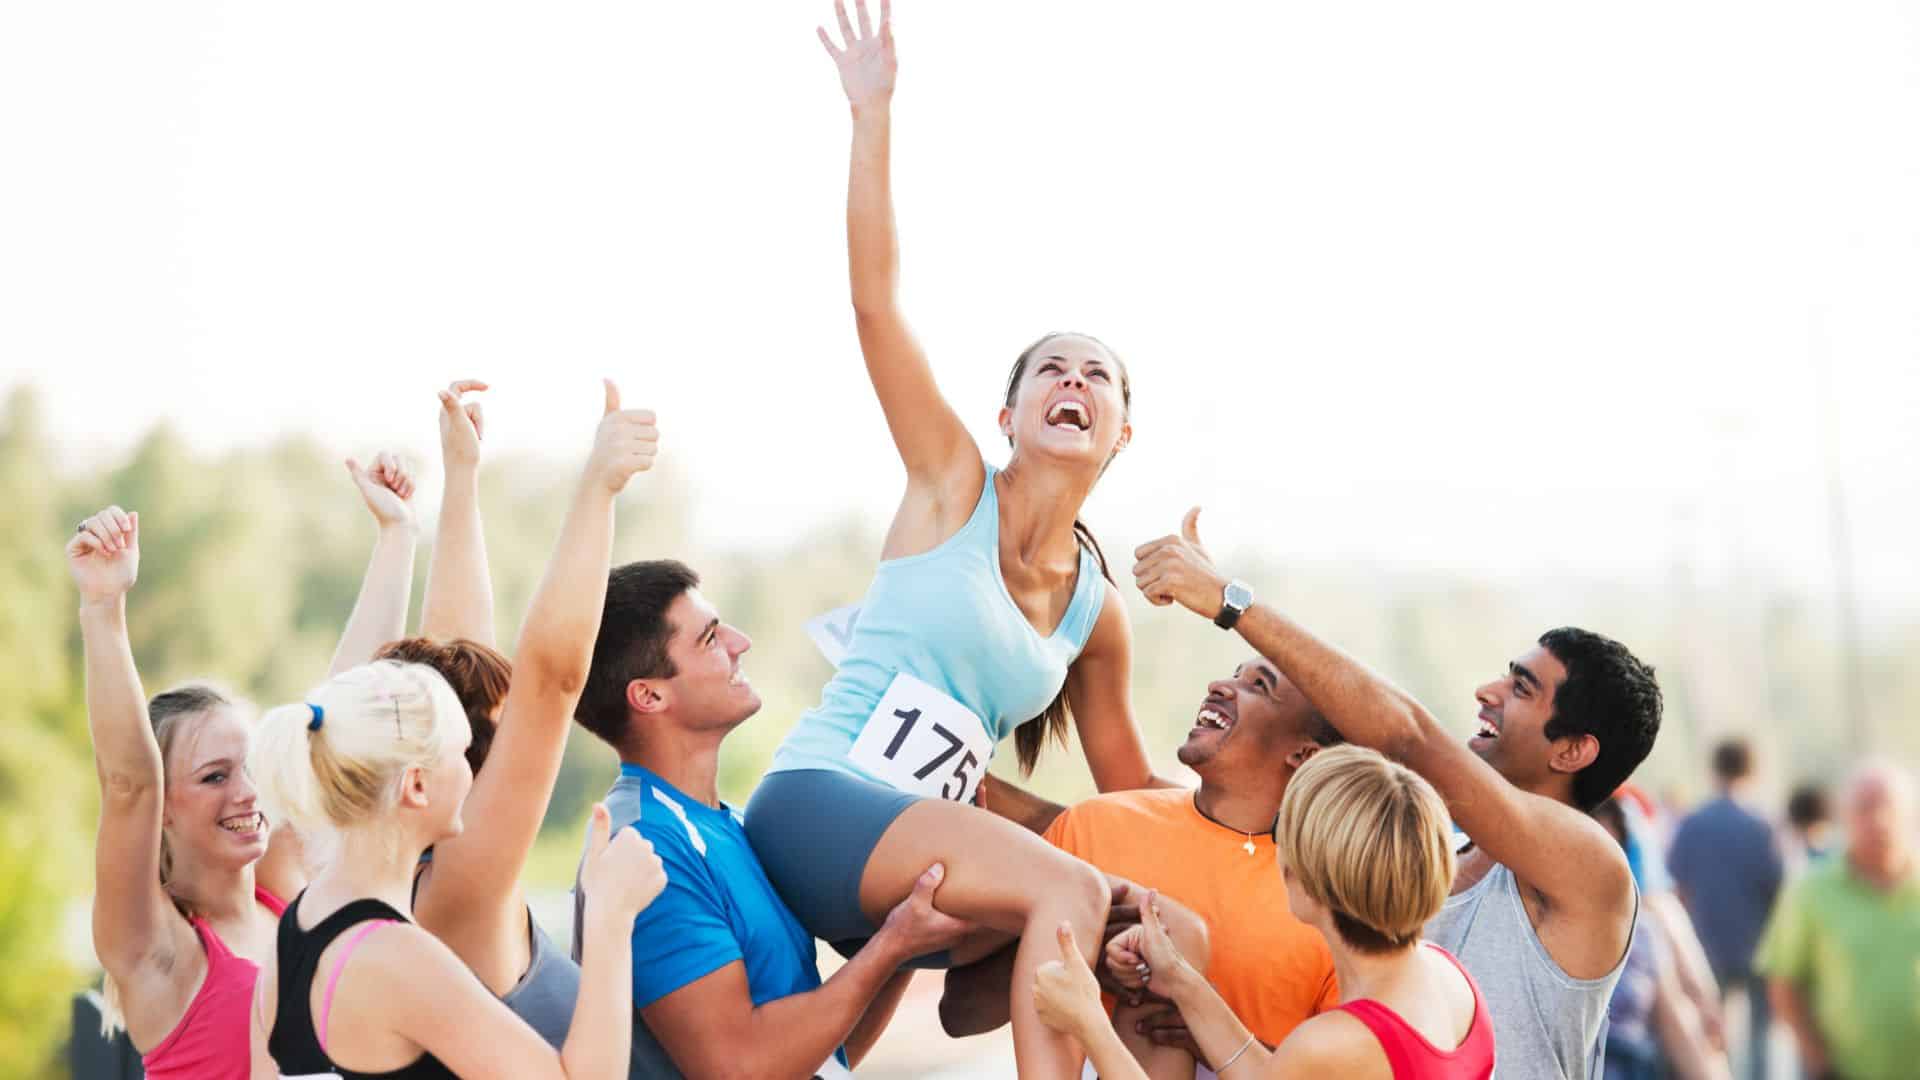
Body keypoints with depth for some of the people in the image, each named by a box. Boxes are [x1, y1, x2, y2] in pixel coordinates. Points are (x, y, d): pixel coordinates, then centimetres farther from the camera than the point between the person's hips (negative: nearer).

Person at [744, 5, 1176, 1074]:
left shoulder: (1098, 607, 15)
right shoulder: (953, 484, 3)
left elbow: (1134, 791, 24)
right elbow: (876, 302, -7)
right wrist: (873, 116, -12)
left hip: (929, 849, 7)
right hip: (816, 803, -6)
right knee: (1071, 890, -27)